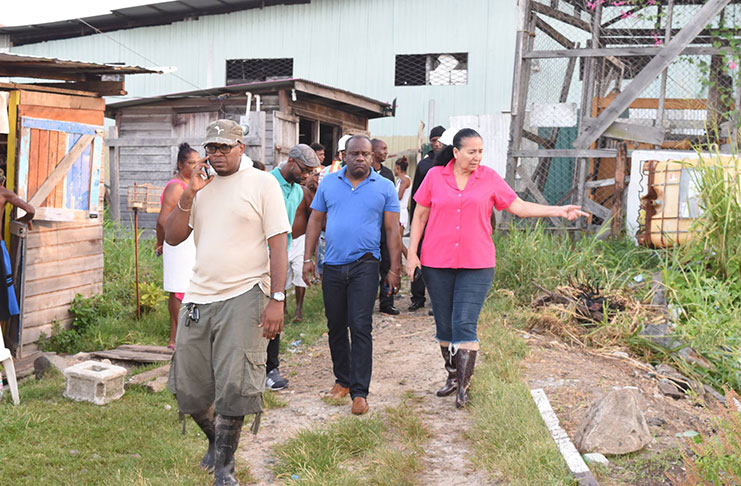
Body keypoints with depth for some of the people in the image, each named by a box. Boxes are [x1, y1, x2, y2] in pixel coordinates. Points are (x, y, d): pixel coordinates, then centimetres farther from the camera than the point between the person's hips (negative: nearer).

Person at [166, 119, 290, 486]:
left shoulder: (262, 183, -1)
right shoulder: (200, 186, 15)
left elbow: (278, 243, -6)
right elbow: (172, 237, 10)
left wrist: (277, 299, -14)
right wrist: (189, 195, -4)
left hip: (243, 297, -5)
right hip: (198, 298, 5)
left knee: (234, 387, -7)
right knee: (188, 389, 9)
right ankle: (216, 440, 36)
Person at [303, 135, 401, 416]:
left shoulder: (384, 187, 2)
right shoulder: (328, 183, 8)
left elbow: (392, 230, 2)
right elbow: (315, 221, 11)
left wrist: (394, 269, -3)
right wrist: (308, 258, 3)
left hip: (364, 266, -3)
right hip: (332, 266, 3)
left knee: (360, 327, -8)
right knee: (336, 327, 11)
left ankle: (359, 392, -4)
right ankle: (342, 380, 27)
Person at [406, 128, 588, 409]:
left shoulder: (489, 178, 4)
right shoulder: (435, 176, 2)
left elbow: (519, 207, 5)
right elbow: (420, 215, 7)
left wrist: (558, 211, -3)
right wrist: (412, 253, 1)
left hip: (477, 265, -1)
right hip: (437, 264, 1)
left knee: (465, 324, -9)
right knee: (444, 325, 9)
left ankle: (464, 386, 1)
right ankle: (453, 375, 28)